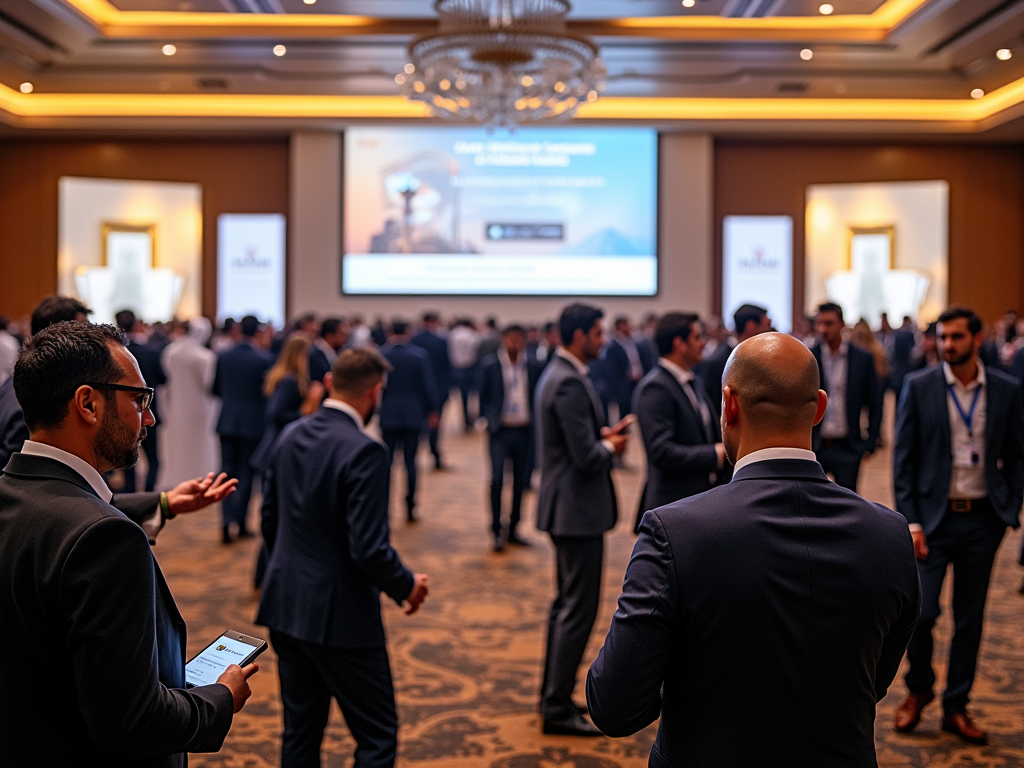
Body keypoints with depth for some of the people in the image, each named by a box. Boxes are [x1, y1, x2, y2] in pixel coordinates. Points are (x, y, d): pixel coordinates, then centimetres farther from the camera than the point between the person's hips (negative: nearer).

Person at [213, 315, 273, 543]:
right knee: (246, 472, 7)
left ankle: (226, 522, -3)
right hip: (253, 423, -3)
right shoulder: (263, 359, -13)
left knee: (227, 470, 8)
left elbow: (215, 389, 7)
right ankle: (240, 522, 8)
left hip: (227, 421, 3)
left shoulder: (223, 356, -1)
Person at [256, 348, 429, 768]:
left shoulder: (290, 435, 3)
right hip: (340, 615, -8)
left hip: (286, 607, 8)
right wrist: (407, 586, -5)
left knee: (301, 730, 18)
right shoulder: (365, 453, -21)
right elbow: (369, 549, -24)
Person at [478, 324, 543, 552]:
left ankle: (513, 529, 21)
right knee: (497, 479, -11)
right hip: (500, 430, -3)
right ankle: (497, 531, 0)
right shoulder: (490, 366, -1)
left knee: (520, 482, 8)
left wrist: (535, 422, -1)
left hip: (524, 430, 3)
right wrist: (490, 421, -6)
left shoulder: (533, 367, 4)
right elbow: (484, 397, 3)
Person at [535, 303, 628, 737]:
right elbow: (587, 458, -24)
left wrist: (601, 436, 7)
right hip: (578, 510, -11)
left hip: (565, 506, 11)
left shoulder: (556, 375, 11)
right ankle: (558, 709, 5)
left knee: (566, 604, 19)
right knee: (579, 609, -3)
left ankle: (553, 696, 30)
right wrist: (611, 447, -5)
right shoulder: (571, 383, -21)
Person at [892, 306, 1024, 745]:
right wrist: (910, 521, -9)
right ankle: (918, 690, 21)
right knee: (921, 612, -6)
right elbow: (903, 458, -3)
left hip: (982, 519, 2)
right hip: (933, 516, -2)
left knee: (970, 618, 9)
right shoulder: (919, 387, -3)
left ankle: (956, 708, 23)